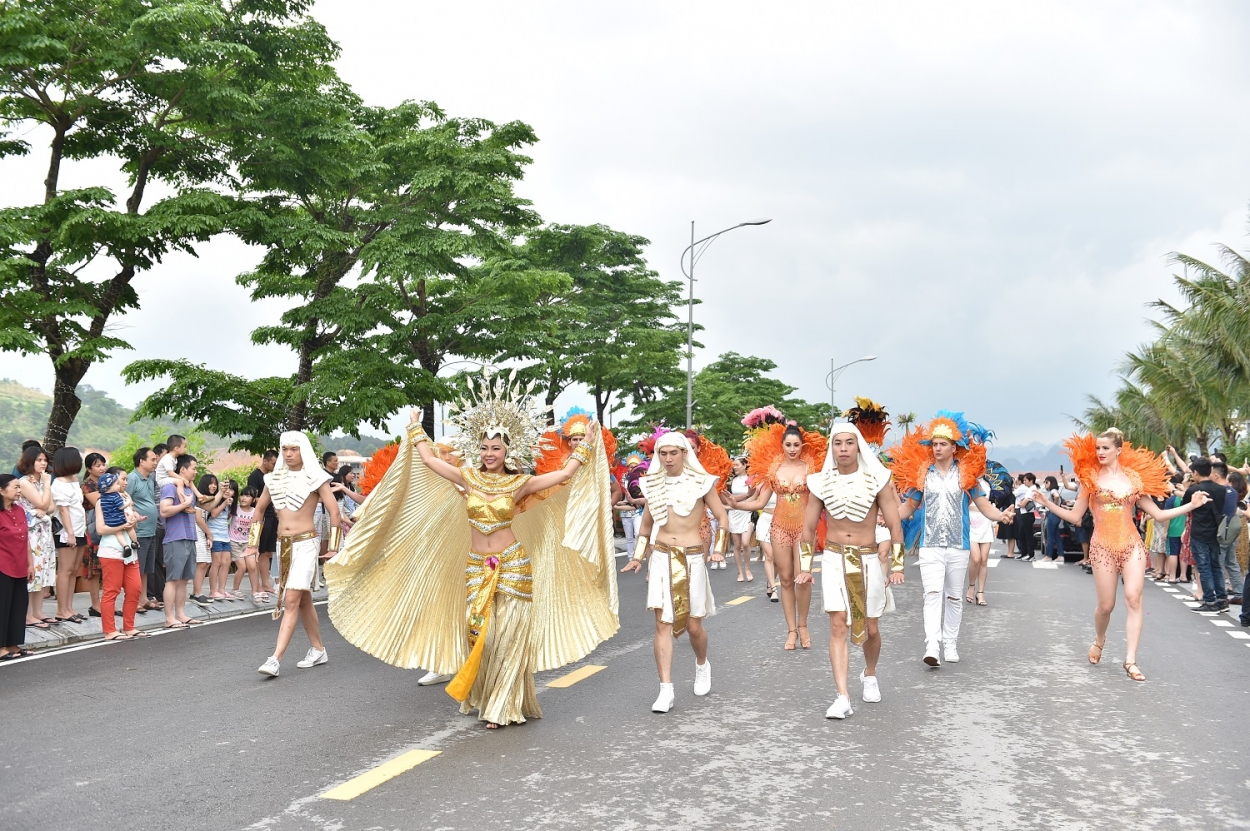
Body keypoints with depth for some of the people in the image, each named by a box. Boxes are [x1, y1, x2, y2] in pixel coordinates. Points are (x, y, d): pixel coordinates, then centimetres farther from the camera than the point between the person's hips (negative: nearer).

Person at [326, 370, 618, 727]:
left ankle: (503, 707, 8)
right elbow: (429, 459, 7)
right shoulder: (467, 478, 3)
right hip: (476, 568, 2)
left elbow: (566, 473, 1)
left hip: (512, 566, -2)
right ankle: (482, 698, 18)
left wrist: (587, 445, 3)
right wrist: (415, 428, 17)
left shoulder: (519, 484, -1)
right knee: (478, 632, 1)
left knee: (508, 635, -1)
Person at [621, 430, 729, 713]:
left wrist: (719, 549, -8)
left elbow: (722, 517, 4)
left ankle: (702, 665, 36)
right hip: (661, 558, 2)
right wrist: (638, 556, 11)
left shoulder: (701, 482, -1)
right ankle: (666, 690, -5)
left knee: (693, 624, 4)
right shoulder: (653, 484, 7)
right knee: (663, 623, -6)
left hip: (692, 558, -2)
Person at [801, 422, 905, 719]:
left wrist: (896, 565, -6)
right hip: (834, 559, 0)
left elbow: (895, 525, -2)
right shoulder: (822, 483, 0)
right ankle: (842, 697, -12)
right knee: (838, 627, -9)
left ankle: (869, 675, 40)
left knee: (870, 628, 10)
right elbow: (809, 528, 8)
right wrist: (805, 567, 5)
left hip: (869, 560, 0)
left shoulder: (876, 480, -5)